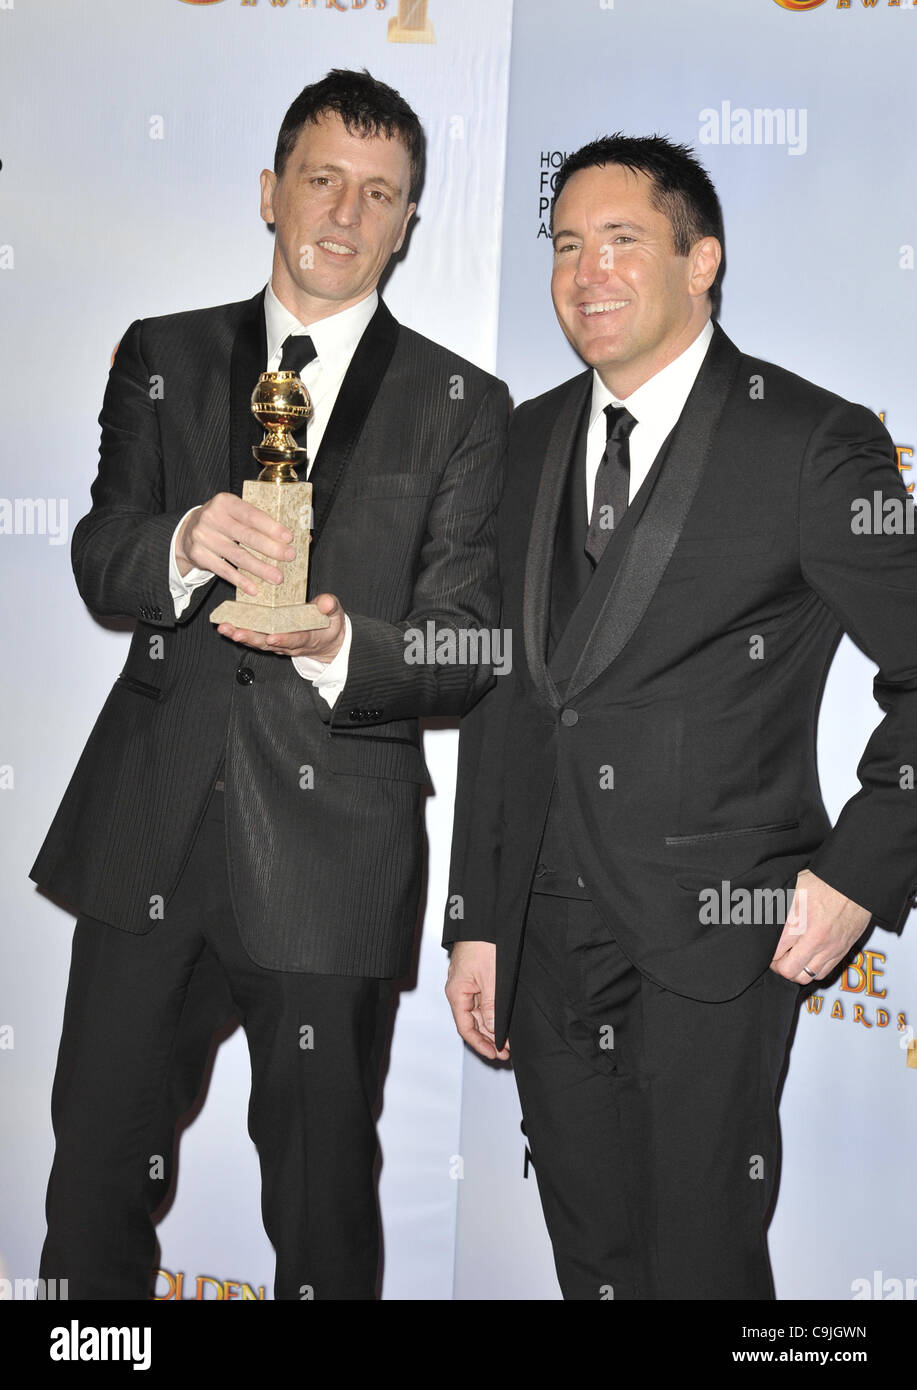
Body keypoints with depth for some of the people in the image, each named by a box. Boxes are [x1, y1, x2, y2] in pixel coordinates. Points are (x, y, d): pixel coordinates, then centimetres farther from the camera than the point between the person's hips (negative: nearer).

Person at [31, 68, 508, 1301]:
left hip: (332, 847, -2)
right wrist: (187, 544, -22)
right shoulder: (163, 358, 10)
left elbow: (465, 650, -3)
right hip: (149, 830, 2)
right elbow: (98, 567, 1)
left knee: (322, 1203, 11)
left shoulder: (461, 406, 3)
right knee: (94, 1167, 13)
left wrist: (337, 644, -23)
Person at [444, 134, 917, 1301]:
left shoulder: (815, 443, -7)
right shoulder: (530, 440, 10)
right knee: (591, 1264, 16)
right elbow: (503, 690, 12)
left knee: (701, 1264, 2)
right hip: (548, 936, 5)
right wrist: (476, 921, 11)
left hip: (714, 939, -5)